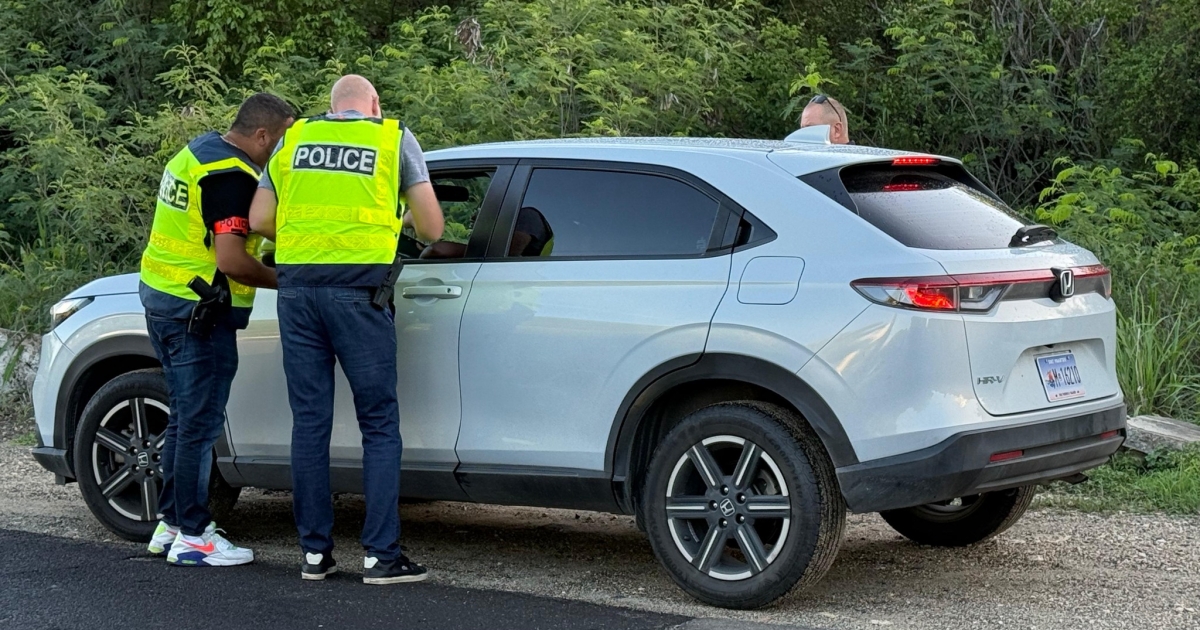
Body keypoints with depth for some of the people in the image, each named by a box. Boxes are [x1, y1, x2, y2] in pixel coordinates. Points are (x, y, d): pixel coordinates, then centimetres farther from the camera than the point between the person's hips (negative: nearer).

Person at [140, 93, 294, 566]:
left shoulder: (197, 151, 14)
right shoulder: (233, 176, -18)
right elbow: (231, 261, -25)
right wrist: (282, 280, -11)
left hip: (161, 296, 10)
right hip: (198, 313, -10)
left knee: (185, 420, 17)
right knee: (200, 424, -4)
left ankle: (169, 523, 23)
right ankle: (192, 537, 1)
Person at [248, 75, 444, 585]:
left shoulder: (295, 139, 16)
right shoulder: (394, 139, 8)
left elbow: (259, 221, 12)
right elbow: (432, 227, 5)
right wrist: (403, 219, 27)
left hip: (297, 287, 3)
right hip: (358, 289, -3)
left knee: (309, 421, 9)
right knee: (379, 425, 3)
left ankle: (314, 552, 13)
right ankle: (380, 555, 0)